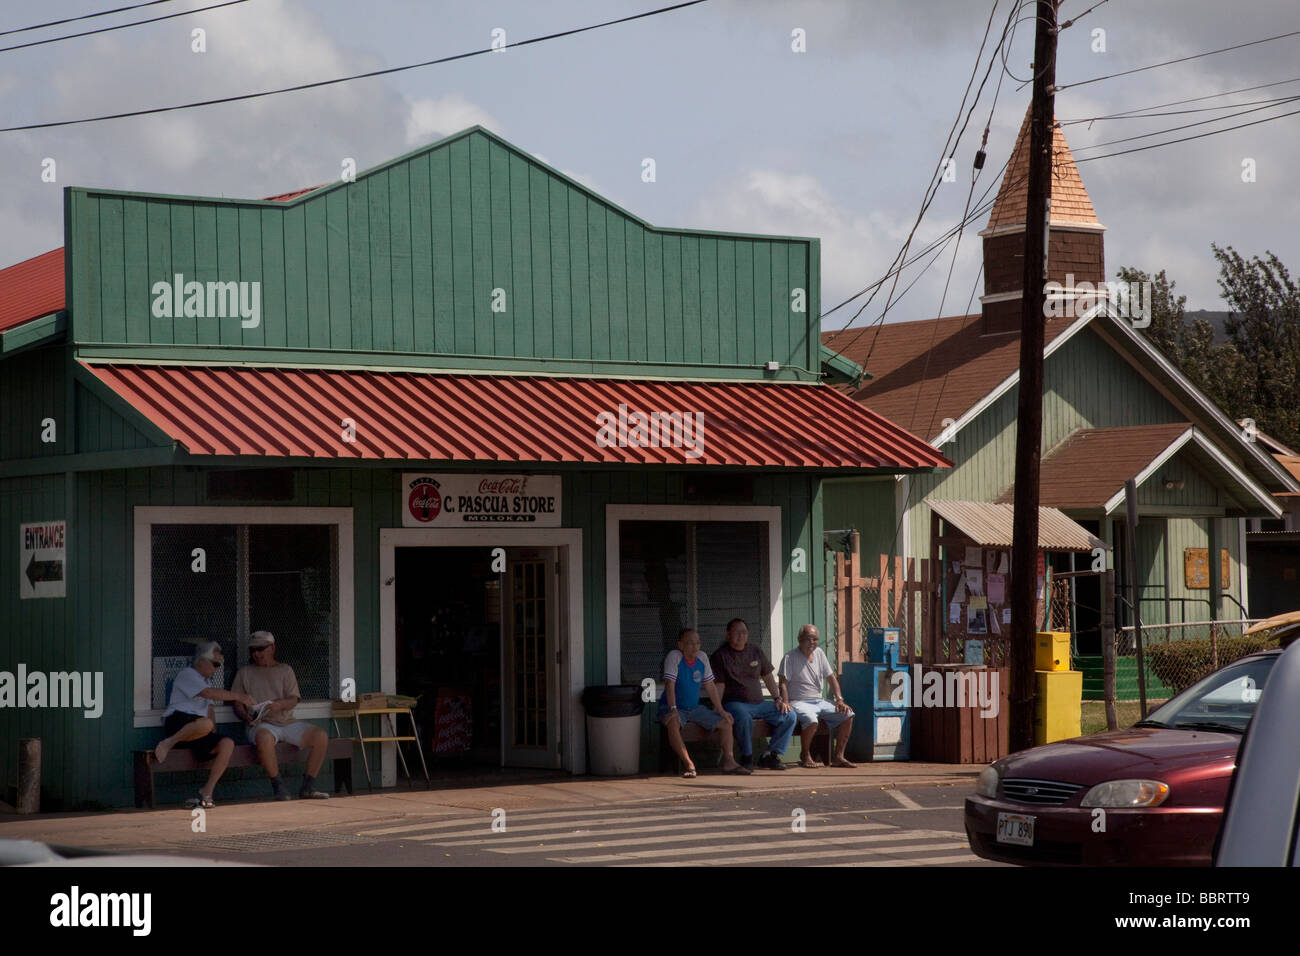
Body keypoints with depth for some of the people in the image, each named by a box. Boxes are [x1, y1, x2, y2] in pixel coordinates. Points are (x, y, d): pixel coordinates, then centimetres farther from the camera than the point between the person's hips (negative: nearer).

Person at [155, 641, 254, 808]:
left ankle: (206, 793, -19)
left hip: (197, 732, 9)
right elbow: (209, 693, -14)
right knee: (205, 724, -41)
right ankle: (168, 744, -24)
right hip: (178, 721, -9)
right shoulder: (187, 675, 2)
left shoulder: (205, 680, 31)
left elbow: (209, 709, 29)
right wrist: (237, 696, -12)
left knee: (227, 744, -18)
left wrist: (214, 733, 12)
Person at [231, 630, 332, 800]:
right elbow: (237, 703, 10)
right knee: (264, 738, -40)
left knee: (321, 736, -20)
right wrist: (247, 716, -11)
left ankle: (308, 786, -13)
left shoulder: (285, 670, 17)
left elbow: (294, 700, 5)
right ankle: (278, 786, -28)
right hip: (262, 724, -3)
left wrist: (280, 704, -18)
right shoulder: (245, 673, 16)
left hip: (287, 722, 3)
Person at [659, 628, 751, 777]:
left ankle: (728, 762, -3)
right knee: (673, 723, -39)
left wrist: (720, 709, 5)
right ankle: (689, 765, -38)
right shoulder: (674, 657, -15)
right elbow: (670, 684, -23)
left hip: (695, 708, 7)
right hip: (675, 708, -7)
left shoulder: (702, 658, 3)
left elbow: (710, 686, 9)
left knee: (726, 721, -3)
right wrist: (673, 709, -33)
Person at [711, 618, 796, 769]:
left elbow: (768, 677, 21)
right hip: (734, 703, -6)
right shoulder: (721, 655, -1)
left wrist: (778, 700, 9)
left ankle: (771, 754, -10)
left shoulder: (756, 651, 15)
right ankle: (746, 757, -19)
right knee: (744, 717, -40)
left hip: (758, 703, 6)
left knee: (789, 715, -12)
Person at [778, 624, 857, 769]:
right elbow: (783, 684, -11)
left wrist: (839, 700, 3)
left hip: (819, 701, 7)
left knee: (848, 714, -10)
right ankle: (805, 757, -14)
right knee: (811, 719, -37)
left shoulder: (819, 653, 13)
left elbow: (831, 678, 16)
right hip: (799, 702, -7)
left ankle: (838, 756, -6)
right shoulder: (790, 658, -5)